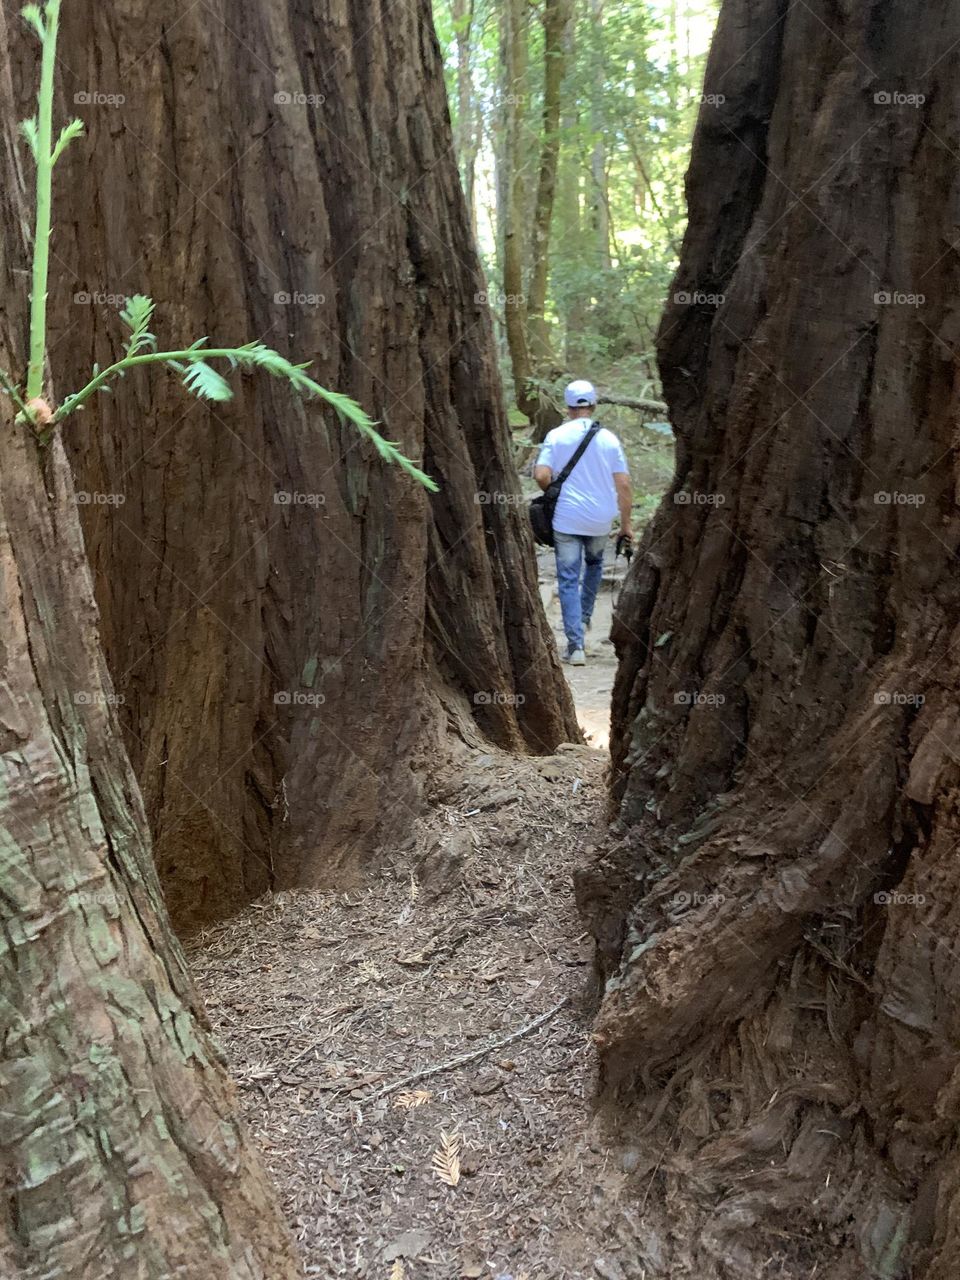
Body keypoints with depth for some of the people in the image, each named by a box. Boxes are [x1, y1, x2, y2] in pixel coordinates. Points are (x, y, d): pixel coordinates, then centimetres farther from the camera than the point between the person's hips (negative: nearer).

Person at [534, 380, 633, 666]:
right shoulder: (609, 438, 1)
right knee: (594, 564, 30)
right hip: (601, 520, 2)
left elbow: (541, 475, -13)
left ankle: (576, 645, -3)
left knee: (568, 581, 2)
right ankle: (584, 619, 33)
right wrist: (626, 524, 5)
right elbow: (623, 484, -1)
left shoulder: (556, 436, -4)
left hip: (566, 519, -2)